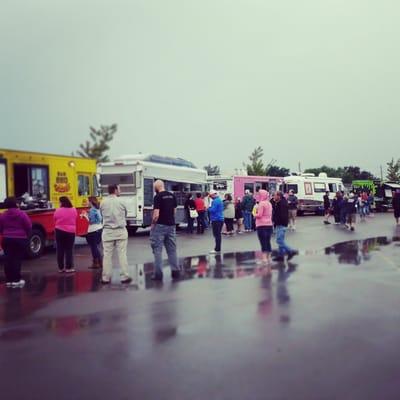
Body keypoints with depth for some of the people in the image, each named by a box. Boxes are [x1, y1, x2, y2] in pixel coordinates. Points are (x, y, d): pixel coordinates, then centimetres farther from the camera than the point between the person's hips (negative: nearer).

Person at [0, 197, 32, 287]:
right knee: (17, 259, 0)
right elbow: (29, 226, -8)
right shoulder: (22, 214, -9)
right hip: (20, 239, -3)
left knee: (8, 259, 8)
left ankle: (9, 280, 10)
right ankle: (16, 280, -1)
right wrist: (26, 235, 12)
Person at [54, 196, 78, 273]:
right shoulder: (74, 210, -2)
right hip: (71, 231, 1)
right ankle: (69, 267, 4)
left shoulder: (58, 211, -10)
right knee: (69, 250, 5)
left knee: (60, 250, 8)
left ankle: (61, 268, 12)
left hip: (60, 231, -1)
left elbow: (55, 222, 1)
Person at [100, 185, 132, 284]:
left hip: (107, 231, 2)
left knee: (107, 255, 5)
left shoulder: (103, 203, -2)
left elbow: (102, 215, 6)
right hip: (120, 231, -1)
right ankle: (124, 277, 6)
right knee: (122, 254, 3)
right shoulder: (121, 202, -5)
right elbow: (125, 214, 6)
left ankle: (106, 278, 8)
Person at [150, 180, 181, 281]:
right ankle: (176, 272, 13)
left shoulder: (158, 197, -12)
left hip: (160, 225, -6)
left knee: (157, 249, 1)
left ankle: (158, 274, 2)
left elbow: (156, 214, -16)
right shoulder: (172, 196, 8)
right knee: (172, 249, 12)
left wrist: (153, 224, -3)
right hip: (171, 225, 6)